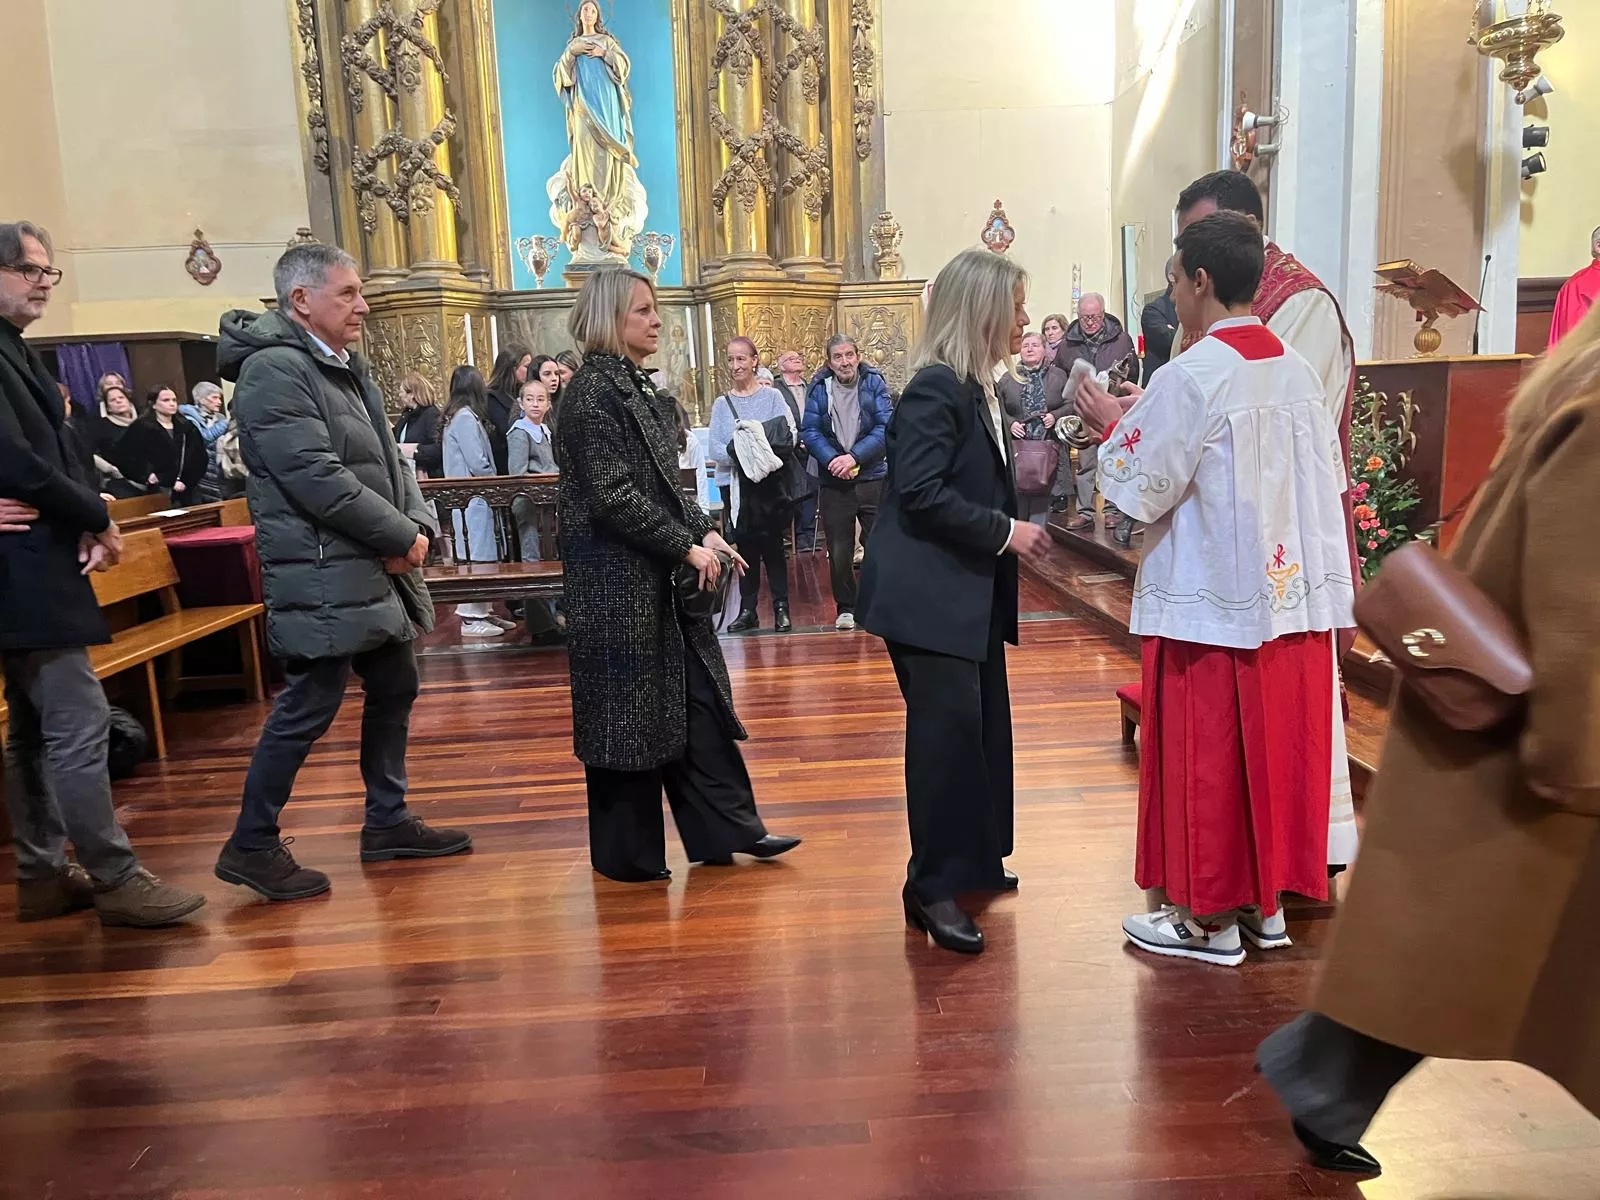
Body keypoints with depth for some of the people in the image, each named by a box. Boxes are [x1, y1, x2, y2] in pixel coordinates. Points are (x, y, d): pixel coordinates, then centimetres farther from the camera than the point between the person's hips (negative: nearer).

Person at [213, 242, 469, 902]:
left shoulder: (347, 368, 16)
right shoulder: (274, 370, -14)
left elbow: (389, 460, 16)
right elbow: (317, 478, -22)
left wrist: (418, 524, -2)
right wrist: (402, 537, -15)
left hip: (377, 569, 10)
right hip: (323, 577, -10)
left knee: (394, 690, 15)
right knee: (309, 707, -4)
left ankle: (387, 821, 29)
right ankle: (251, 846, 12)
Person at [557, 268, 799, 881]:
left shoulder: (637, 387, 14)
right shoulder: (593, 390, -14)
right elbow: (614, 496, -21)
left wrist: (705, 532, 2)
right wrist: (687, 546, -16)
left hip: (662, 576, 9)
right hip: (618, 582, -9)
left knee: (698, 696, 10)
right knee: (628, 710, 2)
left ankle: (725, 829, 20)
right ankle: (628, 853, 17)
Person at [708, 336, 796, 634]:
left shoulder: (773, 396, 1)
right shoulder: (721, 404, 6)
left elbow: (791, 434, -7)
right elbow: (714, 448, -2)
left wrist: (767, 449, -24)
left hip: (771, 481, -2)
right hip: (736, 484, 2)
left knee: (772, 545, 2)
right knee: (745, 547, 7)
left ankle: (781, 608, 11)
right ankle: (748, 609, 15)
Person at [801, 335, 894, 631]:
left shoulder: (874, 383, -1)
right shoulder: (818, 389, 1)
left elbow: (886, 427, -9)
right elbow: (809, 432, -5)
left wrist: (854, 457, -19)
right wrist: (834, 460, -20)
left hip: (873, 479, -1)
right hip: (834, 483, 1)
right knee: (839, 551, 6)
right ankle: (846, 607, 21)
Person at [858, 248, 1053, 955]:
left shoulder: (979, 390, 15)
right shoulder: (936, 388, -15)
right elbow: (920, 494, -23)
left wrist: (1012, 533, 8)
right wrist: (1003, 531, -18)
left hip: (971, 593, 10)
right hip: (930, 597, -10)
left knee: (983, 728, 15)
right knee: (947, 733, -7)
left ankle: (973, 863, 30)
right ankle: (932, 889, 3)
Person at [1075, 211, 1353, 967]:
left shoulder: (1190, 377, -16)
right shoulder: (1298, 370, 5)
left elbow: (1141, 487, -13)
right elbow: (1324, 483, 11)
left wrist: (1114, 424, 4)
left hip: (1211, 606, -7)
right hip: (1291, 596, 7)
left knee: (1205, 758, 5)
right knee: (1278, 747, 15)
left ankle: (1210, 918, 17)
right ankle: (1268, 899, 28)